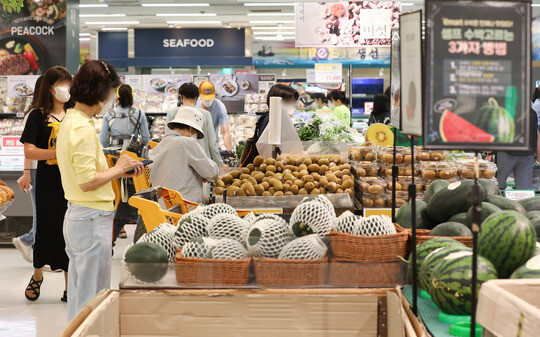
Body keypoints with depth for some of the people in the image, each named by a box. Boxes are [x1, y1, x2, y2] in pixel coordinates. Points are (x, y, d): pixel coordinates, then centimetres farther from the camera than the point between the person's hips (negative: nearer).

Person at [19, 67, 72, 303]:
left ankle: (70, 287, 10)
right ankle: (37, 276, 31)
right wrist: (59, 152, -21)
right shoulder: (38, 115, -1)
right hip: (48, 183, -3)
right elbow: (29, 151, -10)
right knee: (47, 229, 5)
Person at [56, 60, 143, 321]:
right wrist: (118, 169, -8)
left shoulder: (70, 121, 13)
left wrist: (120, 171, 11)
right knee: (93, 297, -2)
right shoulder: (82, 128, -18)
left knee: (78, 294, 16)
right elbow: (87, 182, -22)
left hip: (75, 218, 10)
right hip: (92, 220, -10)